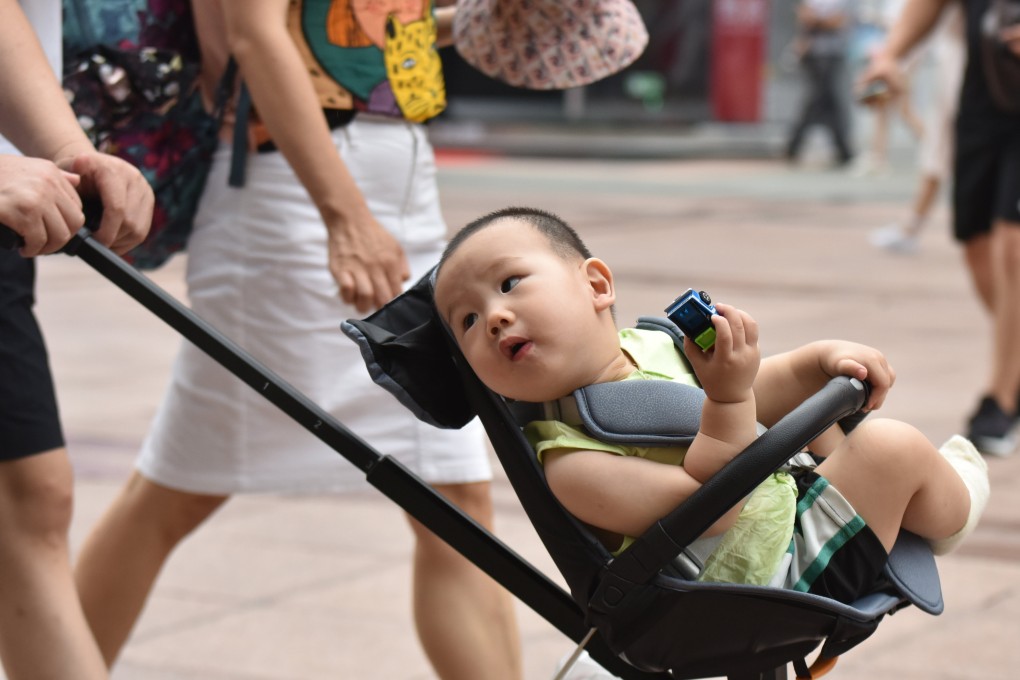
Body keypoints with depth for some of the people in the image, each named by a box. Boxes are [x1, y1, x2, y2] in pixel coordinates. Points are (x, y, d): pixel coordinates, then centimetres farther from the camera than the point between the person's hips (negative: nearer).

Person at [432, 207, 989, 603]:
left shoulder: (651, 345, -2)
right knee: (892, 448, -16)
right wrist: (728, 396, -40)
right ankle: (950, 507, 20)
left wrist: (825, 357, -4)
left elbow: (767, 390, 12)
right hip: (772, 573, -9)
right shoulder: (570, 459, -27)